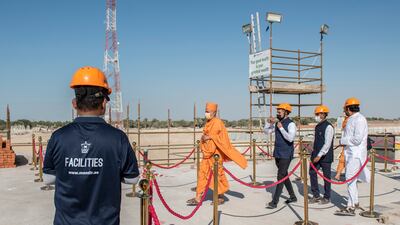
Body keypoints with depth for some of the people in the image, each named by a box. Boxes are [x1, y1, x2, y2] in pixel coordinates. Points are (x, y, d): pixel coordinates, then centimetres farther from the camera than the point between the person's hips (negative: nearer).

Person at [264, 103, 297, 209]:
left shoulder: (291, 124, -12)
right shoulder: (277, 123, 9)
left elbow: (290, 138, -24)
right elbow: (266, 131, 13)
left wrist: (281, 128, -22)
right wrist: (269, 123, -3)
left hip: (286, 155, -8)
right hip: (277, 154, 8)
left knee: (281, 177, -8)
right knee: (284, 176, 17)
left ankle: (274, 201, -5)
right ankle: (293, 197, 32)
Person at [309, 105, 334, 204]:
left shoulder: (328, 127, -14)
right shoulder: (317, 126, 11)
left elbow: (327, 144, -19)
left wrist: (319, 156, -22)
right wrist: (314, 153, 15)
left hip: (325, 156, -7)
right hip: (316, 155, 8)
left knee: (326, 176, 5)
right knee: (312, 173, 6)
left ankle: (327, 197, 20)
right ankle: (316, 195, 19)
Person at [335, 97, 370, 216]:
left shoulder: (359, 119, -15)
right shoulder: (351, 119, 15)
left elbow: (357, 139, -22)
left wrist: (343, 141, -11)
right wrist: (344, 141, 5)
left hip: (356, 154, -10)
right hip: (350, 153, 10)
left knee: (350, 178, -11)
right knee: (351, 178, 17)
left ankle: (350, 208, -8)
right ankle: (355, 202, 31)